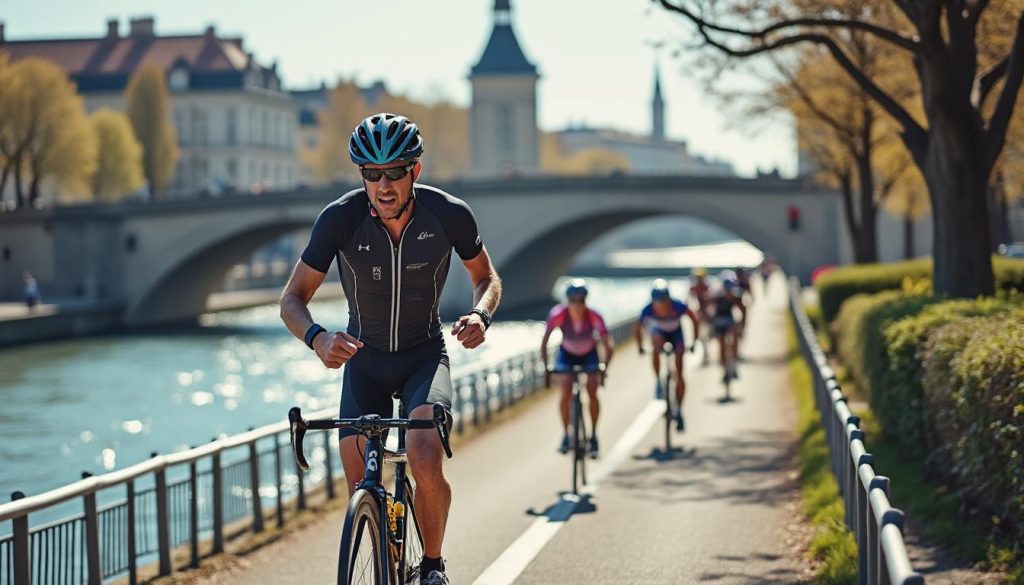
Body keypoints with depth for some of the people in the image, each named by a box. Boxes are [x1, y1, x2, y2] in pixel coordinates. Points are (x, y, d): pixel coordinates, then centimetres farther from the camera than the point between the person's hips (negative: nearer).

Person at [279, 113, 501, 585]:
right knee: (362, 493, -8)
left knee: (425, 462, -26)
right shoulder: (340, 218, -20)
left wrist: (480, 314, -23)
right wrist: (317, 338, -38)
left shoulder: (449, 214, -18)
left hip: (425, 355, -1)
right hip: (365, 359, 1)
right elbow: (292, 299, -16)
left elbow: (486, 277, 0)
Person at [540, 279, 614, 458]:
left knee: (592, 393, -15)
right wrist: (546, 368, -34)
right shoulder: (558, 314, -32)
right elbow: (544, 341, -27)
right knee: (566, 393, -16)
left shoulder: (594, 317, -32)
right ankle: (566, 435, 2)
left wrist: (604, 368, -42)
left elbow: (608, 347, -29)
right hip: (567, 354, 0)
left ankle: (593, 435, 2)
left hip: (589, 355, 0)